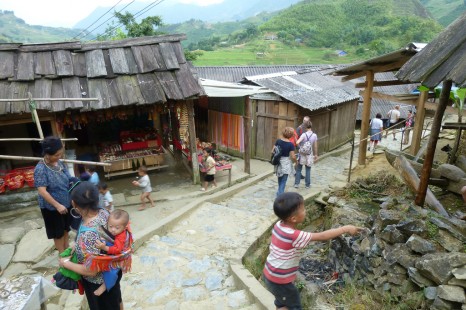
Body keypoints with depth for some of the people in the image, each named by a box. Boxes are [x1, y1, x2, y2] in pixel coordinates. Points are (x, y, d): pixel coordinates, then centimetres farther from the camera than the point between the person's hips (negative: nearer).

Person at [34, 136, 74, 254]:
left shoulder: (59, 163, -3)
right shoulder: (40, 169, -23)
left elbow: (67, 179, 11)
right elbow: (42, 191, -26)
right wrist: (58, 205, -27)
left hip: (66, 202, 6)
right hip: (51, 207, -6)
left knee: (65, 228, 22)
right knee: (58, 232, 11)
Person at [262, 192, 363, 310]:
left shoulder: (279, 225, -9)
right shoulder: (294, 236, -32)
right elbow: (322, 236, -26)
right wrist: (345, 228, -18)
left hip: (269, 274, 7)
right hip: (279, 280, -7)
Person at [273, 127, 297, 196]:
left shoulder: (278, 141, -5)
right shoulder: (291, 144, -16)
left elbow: (273, 151, -3)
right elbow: (293, 157, -15)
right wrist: (296, 162, 4)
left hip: (278, 162, 5)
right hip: (286, 163, -5)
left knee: (280, 179, 25)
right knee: (283, 181, 4)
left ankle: (280, 192, 43)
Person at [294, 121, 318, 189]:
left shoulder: (304, 134, -15)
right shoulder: (314, 135, -7)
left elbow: (297, 142, -28)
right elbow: (315, 146, 0)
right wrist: (315, 155, 12)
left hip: (302, 154, -2)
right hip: (309, 155, 2)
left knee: (298, 169, 11)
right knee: (308, 170, 13)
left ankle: (296, 183, 13)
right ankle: (307, 184, 20)